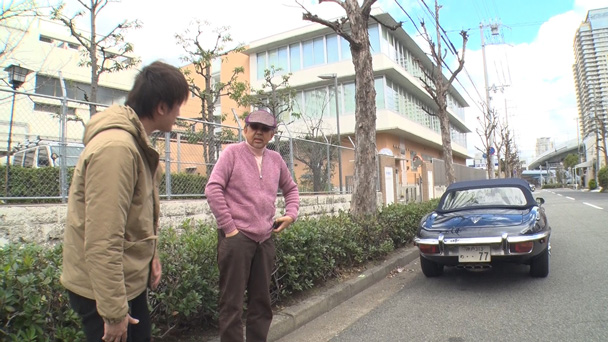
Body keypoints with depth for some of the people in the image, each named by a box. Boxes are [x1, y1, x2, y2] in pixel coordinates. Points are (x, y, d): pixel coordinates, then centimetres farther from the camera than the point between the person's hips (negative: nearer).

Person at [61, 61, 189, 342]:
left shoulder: (134, 142, 7)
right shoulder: (116, 147, -26)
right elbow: (102, 240, -28)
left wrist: (150, 255, 10)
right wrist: (113, 312, -22)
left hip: (131, 281, 9)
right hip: (103, 289, -9)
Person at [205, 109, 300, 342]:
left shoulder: (276, 160, 12)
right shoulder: (232, 153, -3)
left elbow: (291, 189, 25)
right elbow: (213, 189, -11)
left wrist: (291, 214, 8)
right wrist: (228, 227, -13)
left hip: (265, 239, 6)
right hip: (236, 237, -5)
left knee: (261, 301, 15)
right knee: (232, 302, 1)